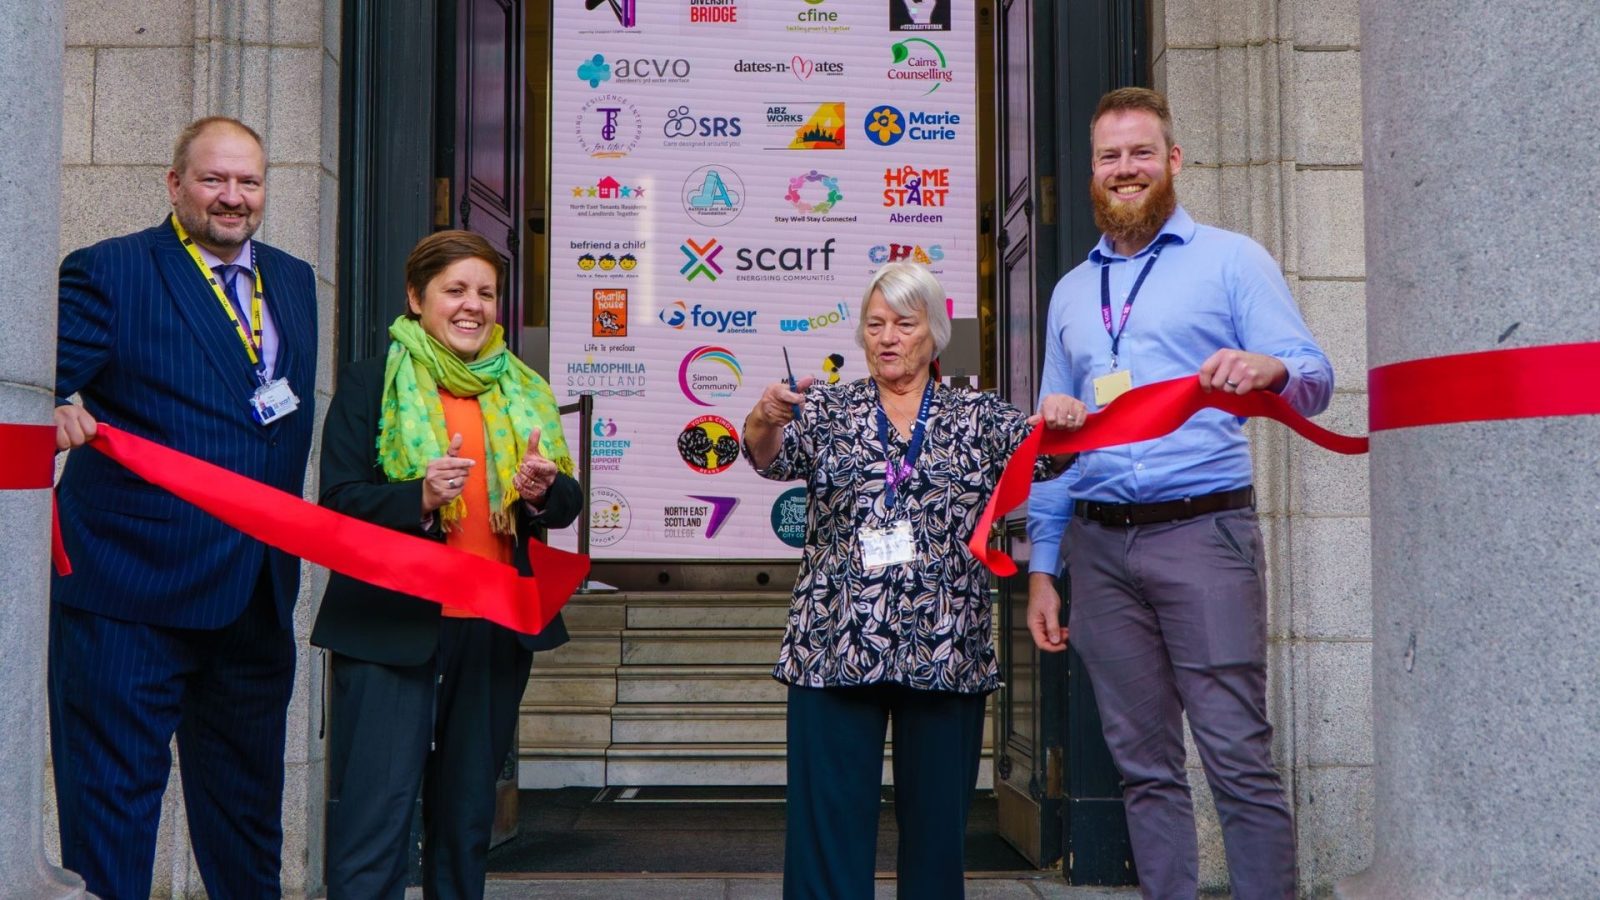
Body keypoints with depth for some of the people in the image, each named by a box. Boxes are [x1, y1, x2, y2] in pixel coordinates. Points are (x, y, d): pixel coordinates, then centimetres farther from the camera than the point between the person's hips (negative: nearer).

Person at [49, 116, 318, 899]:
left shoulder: (293, 281, 14)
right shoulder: (107, 273, -5)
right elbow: (50, 385, -15)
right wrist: (58, 412, -38)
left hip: (258, 590, 6)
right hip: (133, 585, -6)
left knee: (248, 799, 20)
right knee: (115, 790, 1)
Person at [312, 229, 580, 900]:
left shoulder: (524, 393, 13)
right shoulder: (370, 383, 0)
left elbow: (566, 503, 11)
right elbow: (338, 500, -7)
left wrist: (542, 490, -12)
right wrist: (419, 497, -24)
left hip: (496, 629, 5)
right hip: (392, 625, -4)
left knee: (467, 809, 15)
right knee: (375, 810, -5)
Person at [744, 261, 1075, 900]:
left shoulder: (977, 415, 11)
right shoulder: (829, 410, 10)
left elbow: (1038, 453, -4)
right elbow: (772, 457, -7)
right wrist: (765, 421, -30)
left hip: (946, 650, 1)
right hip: (836, 648, -1)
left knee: (937, 821, 8)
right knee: (829, 821, -1)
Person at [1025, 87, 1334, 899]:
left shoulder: (1231, 260, 5)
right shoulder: (1071, 291, 19)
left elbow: (1313, 381, -3)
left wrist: (1269, 369, -27)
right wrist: (1041, 569, 13)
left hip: (1201, 532, -4)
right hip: (1098, 544, 4)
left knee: (1237, 755, -7)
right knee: (1143, 763, 8)